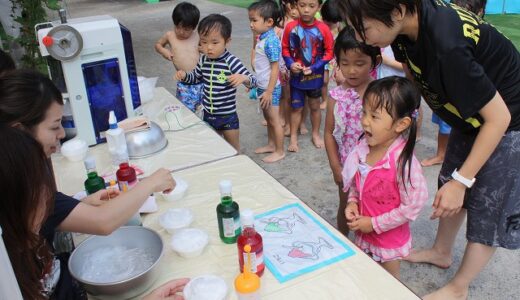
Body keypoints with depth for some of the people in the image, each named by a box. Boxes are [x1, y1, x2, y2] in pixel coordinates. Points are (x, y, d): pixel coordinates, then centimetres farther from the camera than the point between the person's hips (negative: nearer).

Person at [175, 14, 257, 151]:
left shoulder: (232, 62, -20)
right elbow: (196, 77, 16)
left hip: (228, 116, -5)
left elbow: (253, 81, -21)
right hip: (208, 115, 5)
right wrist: (184, 75, -5)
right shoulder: (203, 60, -4)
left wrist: (243, 78, -43)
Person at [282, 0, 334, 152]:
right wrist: (290, 64, -16)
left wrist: (314, 68, -15)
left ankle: (316, 134, 35)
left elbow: (329, 52, -7)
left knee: (315, 106, 17)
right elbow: (285, 49, 0)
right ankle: (293, 137, 25)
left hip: (315, 76, 0)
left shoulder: (323, 29, -15)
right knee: (296, 107, 11)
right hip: (296, 76, 0)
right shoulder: (290, 27, -12)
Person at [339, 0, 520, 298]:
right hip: (472, 111, 8)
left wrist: (461, 181, -24)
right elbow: (417, 69, 6)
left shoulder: (447, 45, -39)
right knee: (449, 184, 19)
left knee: (487, 208, 5)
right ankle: (442, 252, 42)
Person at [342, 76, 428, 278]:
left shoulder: (403, 161, -30)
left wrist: (374, 224, -20)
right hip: (363, 233, 6)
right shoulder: (363, 147, -11)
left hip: (389, 238, -5)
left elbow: (413, 206, -25)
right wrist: (352, 202, -9)